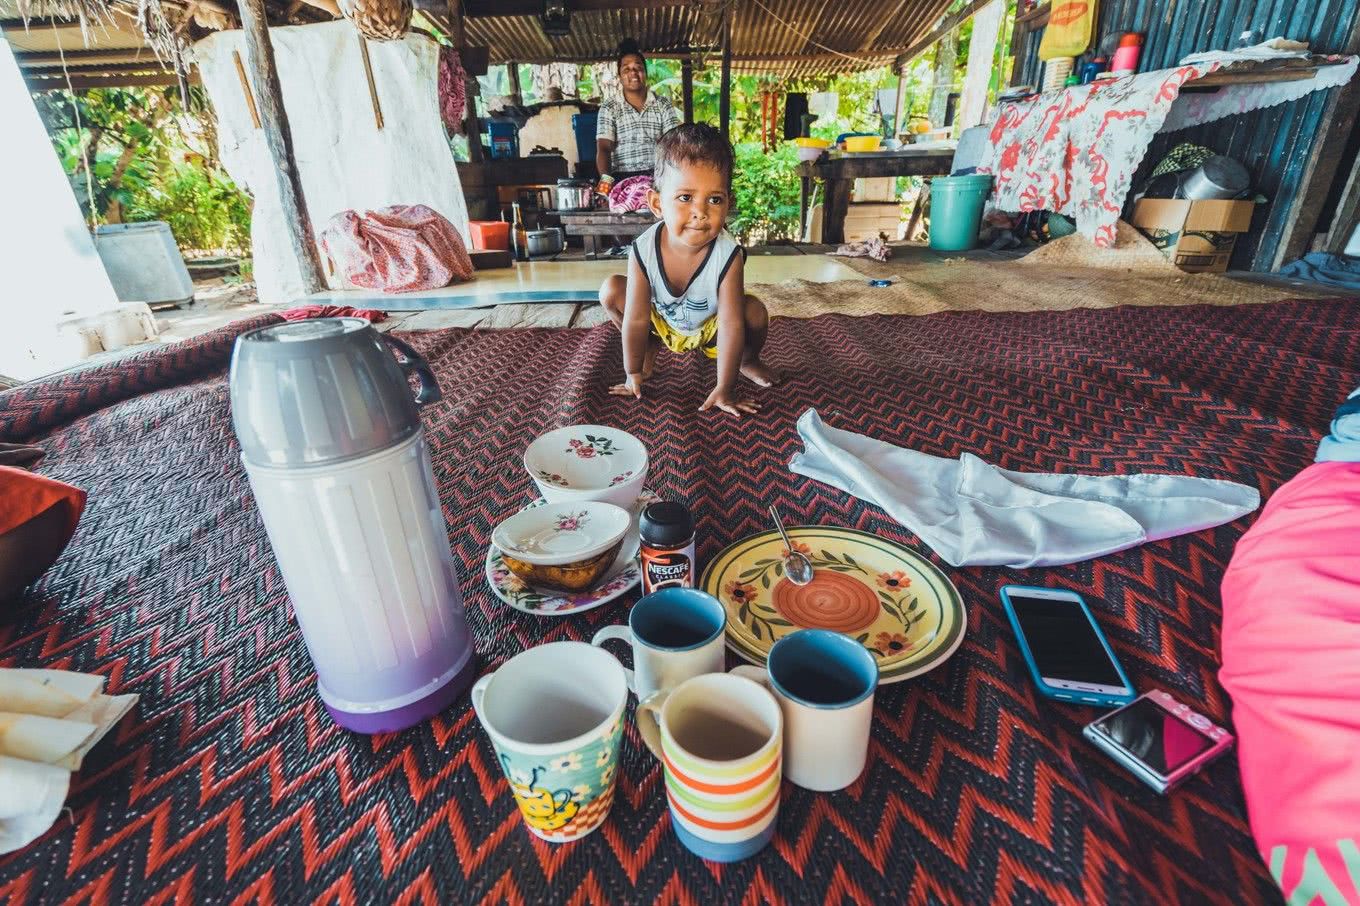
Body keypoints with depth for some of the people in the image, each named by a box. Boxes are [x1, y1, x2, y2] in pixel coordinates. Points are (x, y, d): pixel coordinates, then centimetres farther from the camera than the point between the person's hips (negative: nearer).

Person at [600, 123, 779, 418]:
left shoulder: (728, 255, -34)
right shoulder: (643, 251, -30)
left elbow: (731, 325, -32)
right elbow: (635, 319, -22)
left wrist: (724, 389, -31)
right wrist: (633, 375, -15)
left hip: (710, 327, -1)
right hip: (662, 322, 1)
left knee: (754, 311, -28)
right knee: (611, 291, -18)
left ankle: (748, 359, 8)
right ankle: (651, 346, 10)